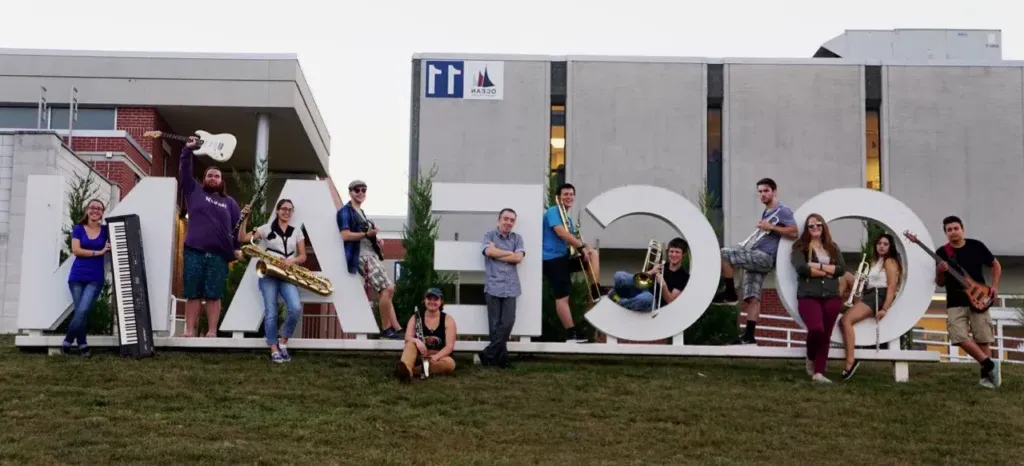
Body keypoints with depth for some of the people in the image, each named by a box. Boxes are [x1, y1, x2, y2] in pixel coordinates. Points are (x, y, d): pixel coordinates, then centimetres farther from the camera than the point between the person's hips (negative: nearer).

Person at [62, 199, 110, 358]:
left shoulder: (105, 230, 7)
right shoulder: (78, 229, 4)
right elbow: (76, 250, -5)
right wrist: (98, 252, -11)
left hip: (95, 278, 0)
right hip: (77, 276, 0)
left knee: (82, 311, -13)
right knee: (79, 312, -2)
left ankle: (67, 342, 1)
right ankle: (82, 345, 8)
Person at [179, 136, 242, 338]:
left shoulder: (229, 202, 16)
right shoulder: (194, 191, 16)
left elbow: (237, 225, 9)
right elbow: (184, 173, 7)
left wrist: (237, 248, -2)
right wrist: (188, 150, -1)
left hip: (219, 254, 0)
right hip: (194, 252, 0)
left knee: (213, 295, -1)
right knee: (192, 294, 0)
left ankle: (212, 332, -1)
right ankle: (190, 330, 2)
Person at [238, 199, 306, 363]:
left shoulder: (296, 231, 14)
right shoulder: (266, 228, 8)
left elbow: (303, 256, 12)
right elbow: (243, 238, 1)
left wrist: (292, 260, -9)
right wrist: (244, 219, -9)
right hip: (268, 274, -1)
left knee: (296, 308, -20)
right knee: (271, 312, -12)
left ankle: (283, 343, -2)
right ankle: (274, 350, -6)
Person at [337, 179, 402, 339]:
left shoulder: (361, 212, 22)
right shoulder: (345, 211, -5)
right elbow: (345, 235, -16)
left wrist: (375, 240, 12)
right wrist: (366, 234, -24)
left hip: (371, 254, 10)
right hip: (362, 255, -10)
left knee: (385, 290, 5)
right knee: (387, 288, -15)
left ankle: (395, 328, 5)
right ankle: (387, 328, -6)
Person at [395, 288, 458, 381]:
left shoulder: (448, 320, -3)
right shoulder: (415, 318, 2)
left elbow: (449, 346, -11)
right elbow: (408, 338, -10)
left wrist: (436, 357, -30)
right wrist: (416, 341, -34)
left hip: (438, 358, 0)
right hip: (419, 357, 1)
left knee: (450, 363, -34)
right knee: (411, 343, -30)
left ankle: (409, 371, -44)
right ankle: (406, 369, -62)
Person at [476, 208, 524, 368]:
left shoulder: (517, 238, 14)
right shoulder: (489, 235, 8)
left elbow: (518, 258, -1)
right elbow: (489, 251, -12)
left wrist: (497, 255, -3)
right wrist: (510, 253, -2)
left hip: (511, 287, 2)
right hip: (493, 286, -2)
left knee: (507, 323, -9)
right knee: (495, 325, -4)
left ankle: (486, 355, -2)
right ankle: (501, 357, 3)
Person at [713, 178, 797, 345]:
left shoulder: (782, 210, -4)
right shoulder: (766, 212, 23)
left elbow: (793, 233, -15)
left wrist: (770, 227, -16)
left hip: (765, 257, -9)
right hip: (756, 257, 9)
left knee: (723, 254, -21)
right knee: (752, 298, 2)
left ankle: (729, 293, -9)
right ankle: (749, 335, 0)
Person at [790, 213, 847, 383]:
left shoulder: (832, 247, 16)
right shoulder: (800, 247, 4)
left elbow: (842, 269, 2)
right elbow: (801, 268, -14)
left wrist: (818, 266, -9)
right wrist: (828, 272, -6)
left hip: (831, 297, 4)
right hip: (808, 296, -4)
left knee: (826, 334, 2)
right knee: (816, 329, -22)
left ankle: (818, 372, 6)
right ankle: (810, 358, 8)